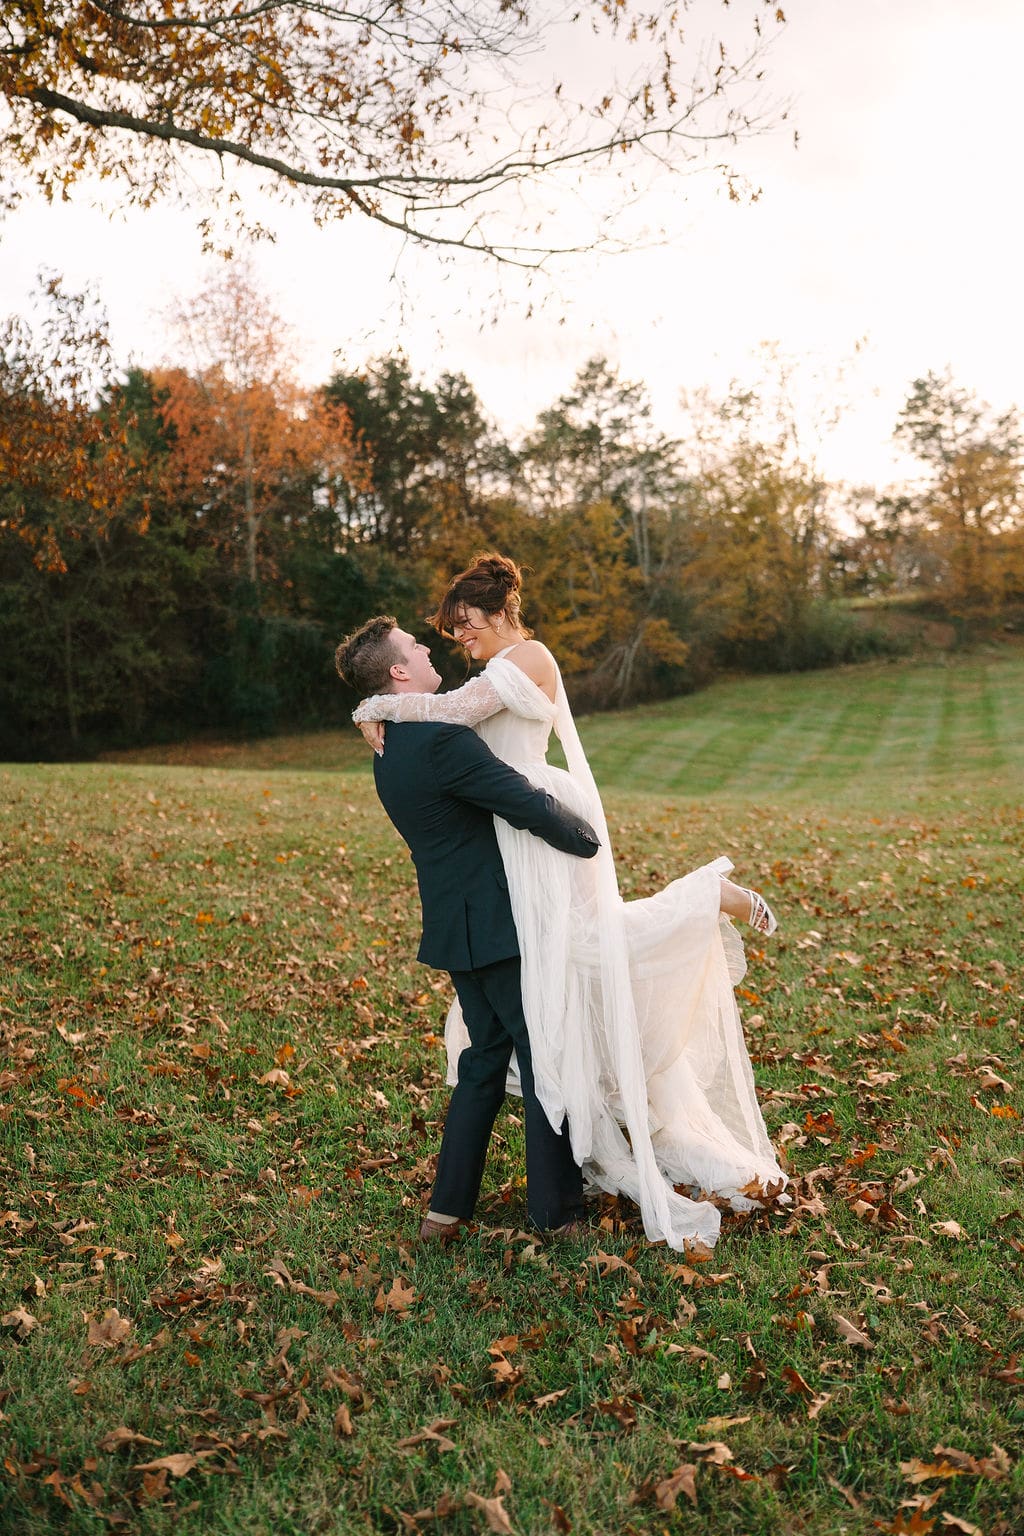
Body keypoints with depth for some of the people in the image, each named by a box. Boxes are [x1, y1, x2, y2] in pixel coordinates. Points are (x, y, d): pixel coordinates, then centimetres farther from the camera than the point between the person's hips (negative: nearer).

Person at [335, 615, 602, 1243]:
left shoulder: (389, 751, 10)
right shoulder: (442, 740, -21)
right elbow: (531, 806, -22)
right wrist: (589, 838, -4)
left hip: (460, 930, 9)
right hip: (501, 928, -9)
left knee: (485, 1062, 19)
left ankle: (449, 1207, 25)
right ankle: (558, 1210, 17)